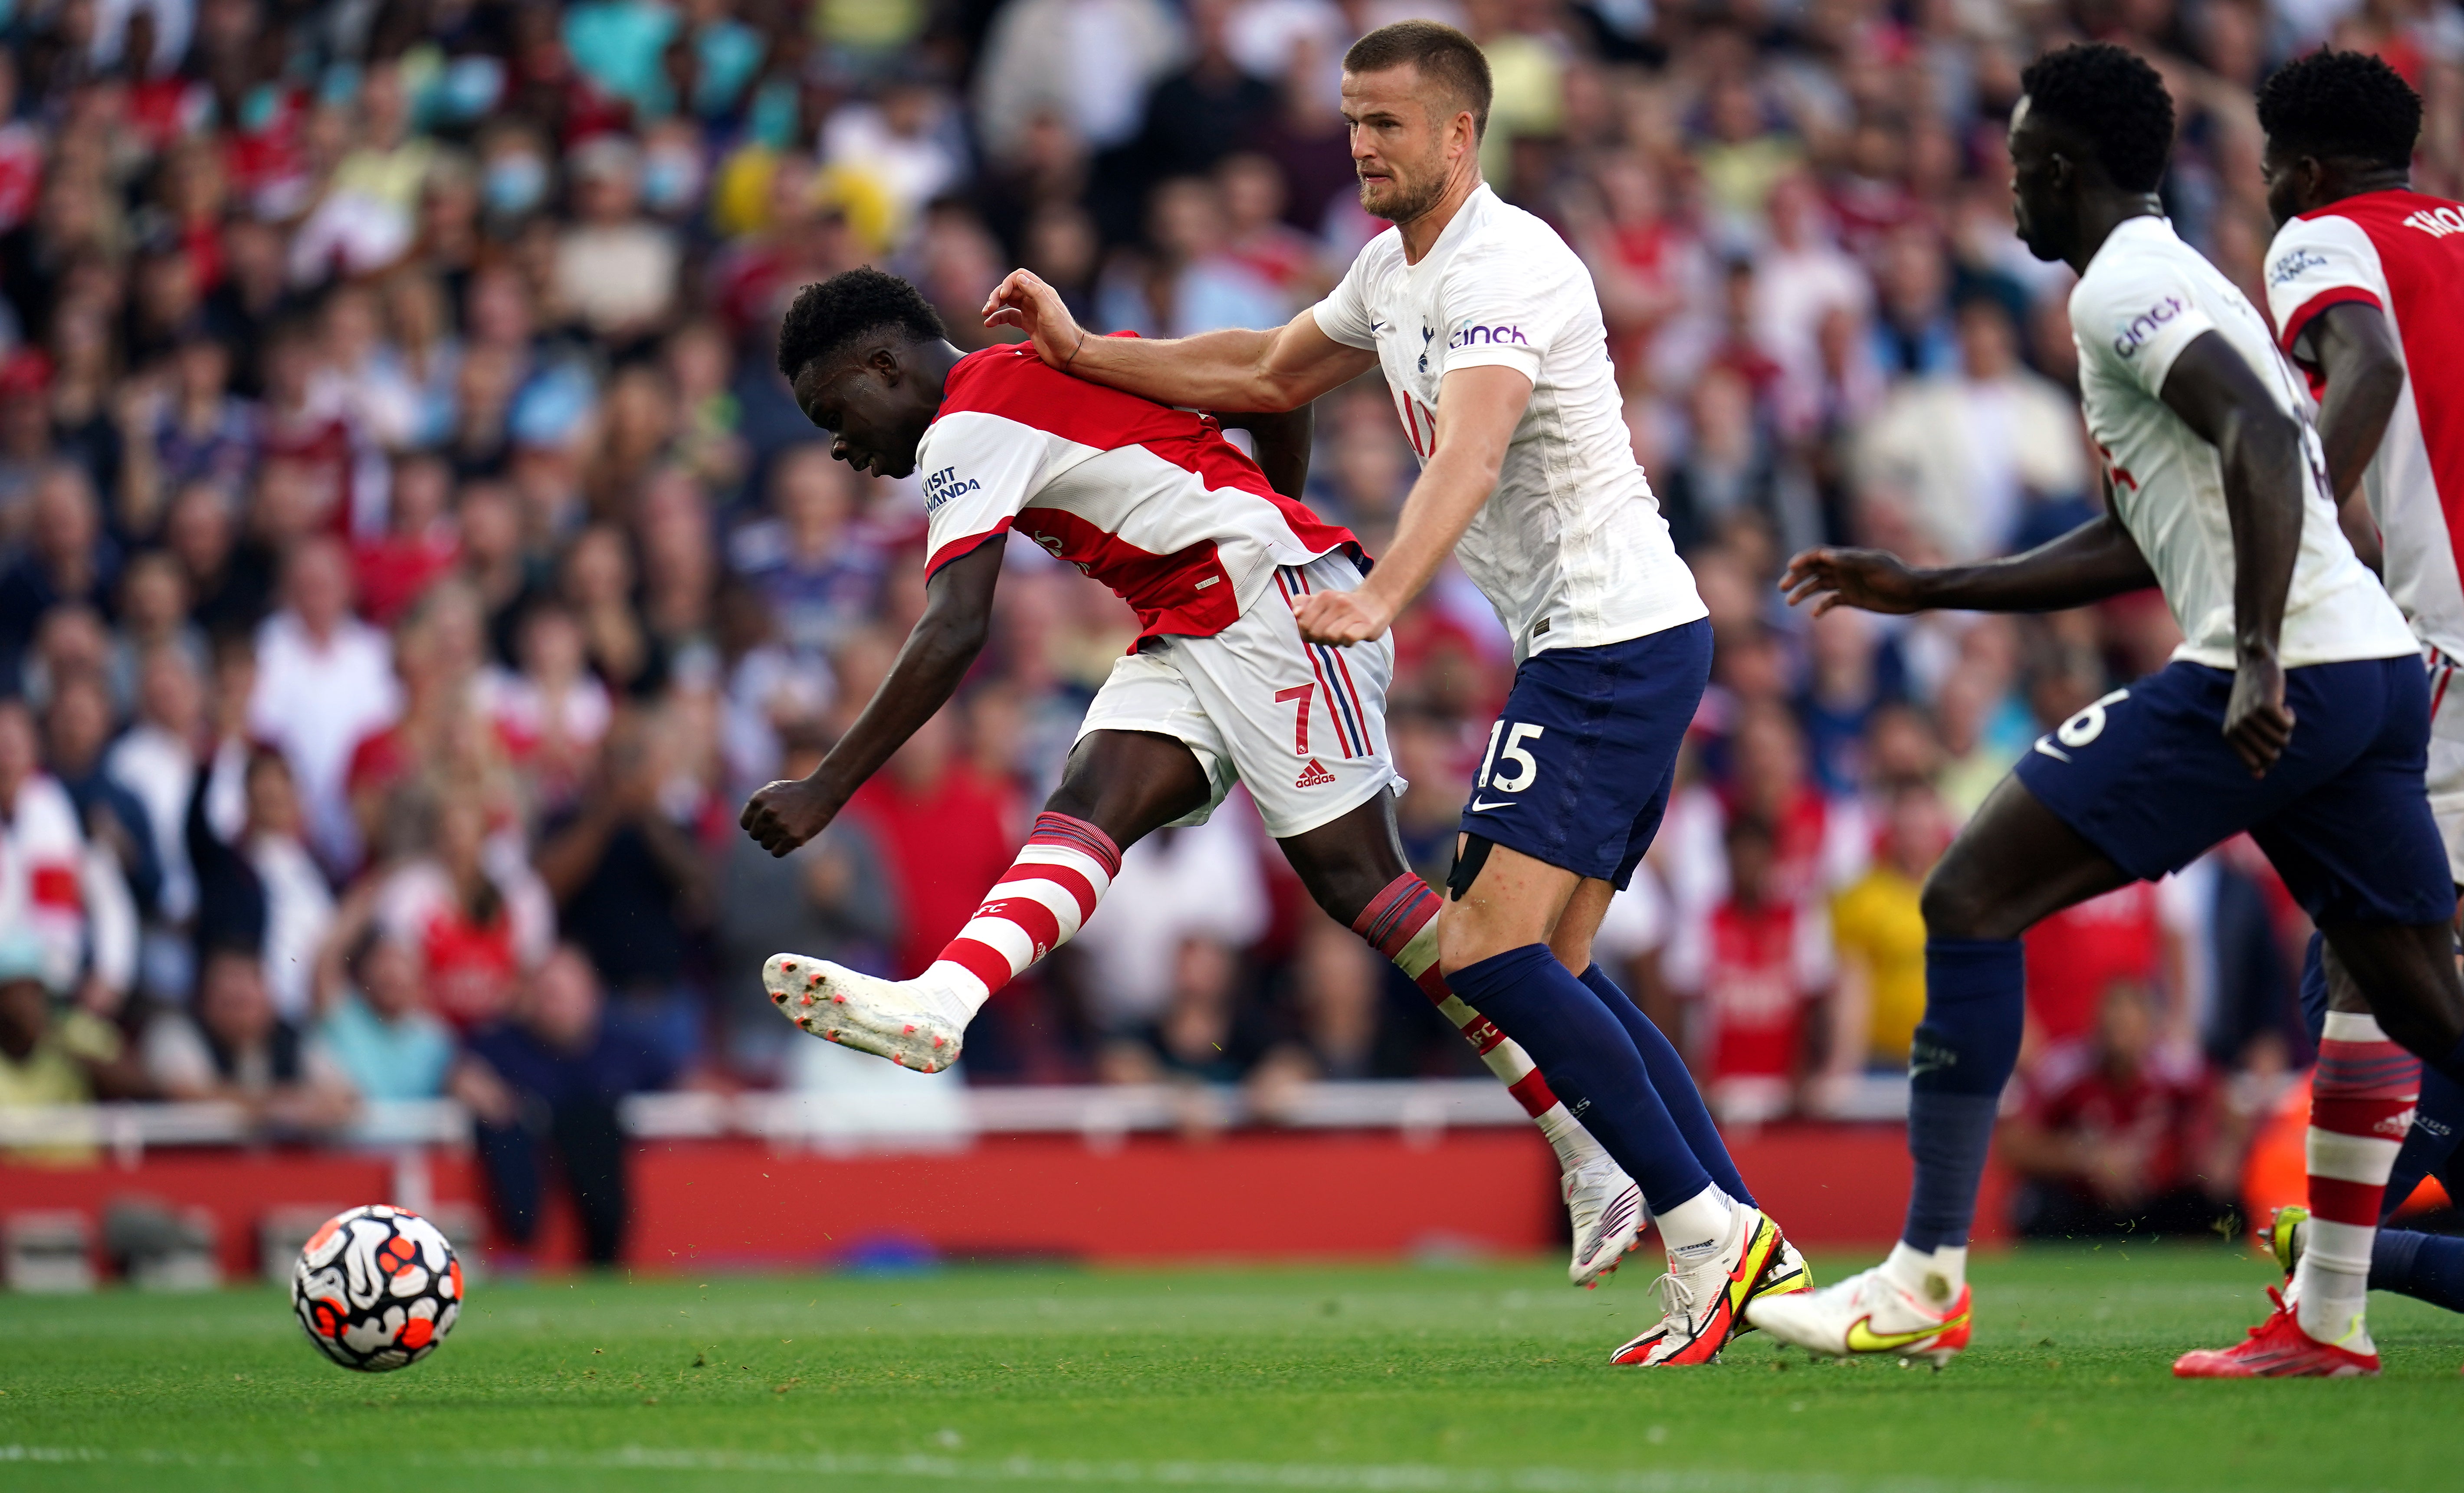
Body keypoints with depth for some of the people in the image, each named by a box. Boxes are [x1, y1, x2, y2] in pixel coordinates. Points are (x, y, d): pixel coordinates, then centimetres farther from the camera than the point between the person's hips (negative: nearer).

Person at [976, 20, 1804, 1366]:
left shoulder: (1503, 269, -18)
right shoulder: (1395, 268, 14)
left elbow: (1468, 454, -35)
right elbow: (1270, 375, 30)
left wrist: (1378, 602, -50)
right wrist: (1085, 354, 24)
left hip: (1613, 638, -10)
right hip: (1591, 646, 10)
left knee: (1490, 954, -17)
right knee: (1543, 970, 9)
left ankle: (1706, 1231, -12)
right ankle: (1753, 1251, 10)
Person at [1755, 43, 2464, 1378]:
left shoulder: (2126, 288, -4)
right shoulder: (2177, 284, 27)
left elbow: (2263, 438, -21)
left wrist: (2259, 660, -29)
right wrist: (1924, 589, 36)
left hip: (2279, 682, -9)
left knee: (1970, 901, -3)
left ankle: (1923, 1284, -4)